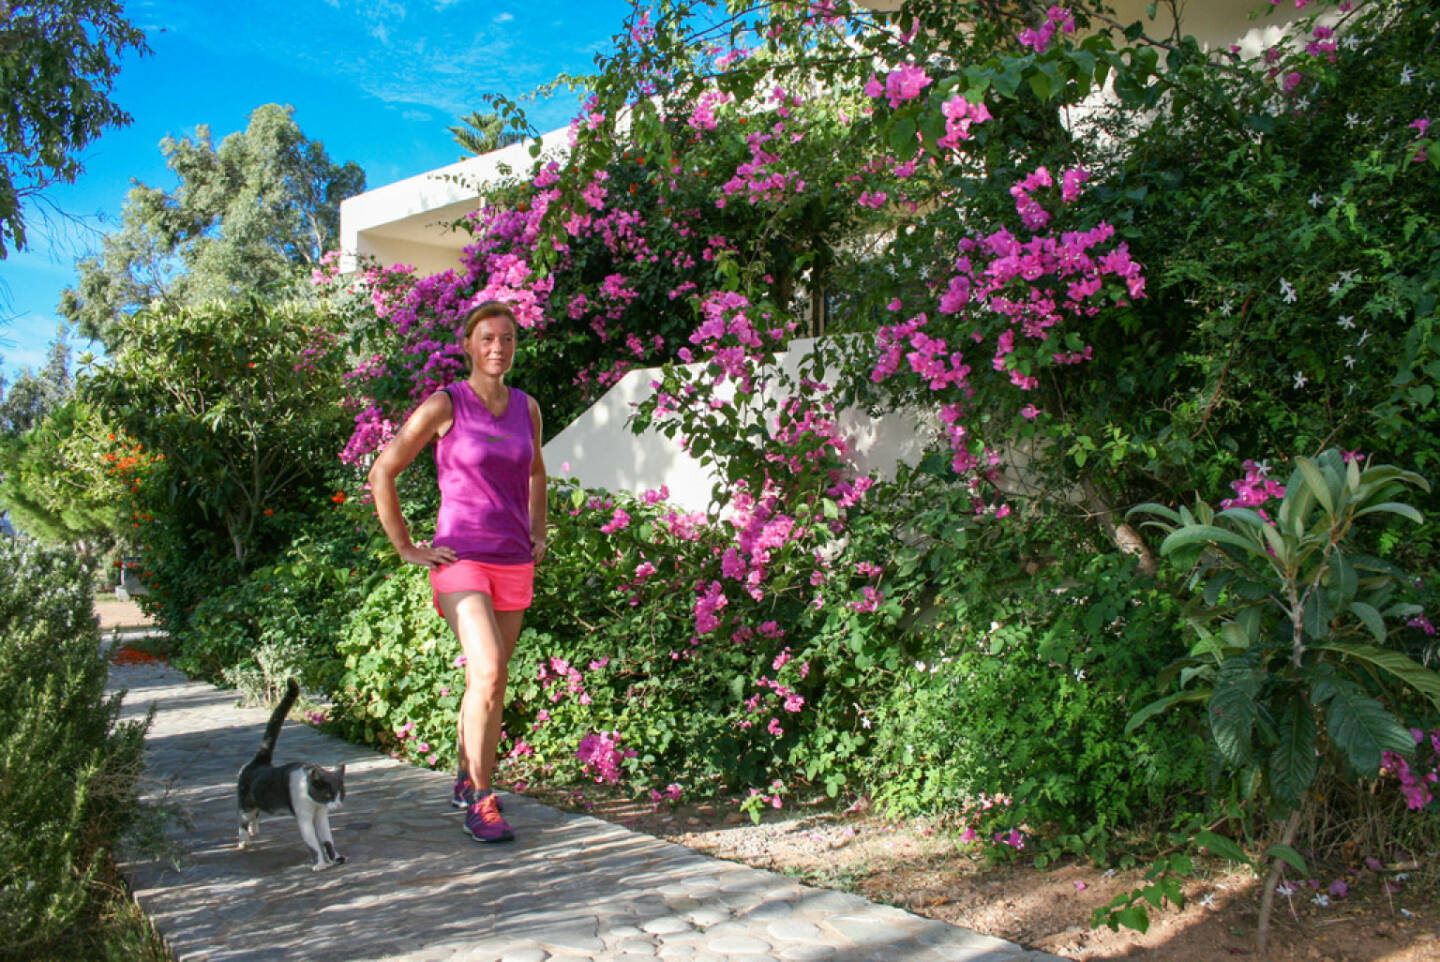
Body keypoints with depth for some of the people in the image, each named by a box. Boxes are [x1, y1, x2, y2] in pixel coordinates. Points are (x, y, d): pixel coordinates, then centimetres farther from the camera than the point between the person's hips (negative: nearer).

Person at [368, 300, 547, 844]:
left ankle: (466, 783, 32)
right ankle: (481, 804, -8)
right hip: (460, 560, -5)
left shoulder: (527, 408, 8)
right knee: (488, 674, -19)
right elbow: (381, 473, -2)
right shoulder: (444, 406, -6)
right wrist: (405, 548, -4)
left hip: (515, 564, 5)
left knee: (487, 682, 13)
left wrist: (539, 533, 17)